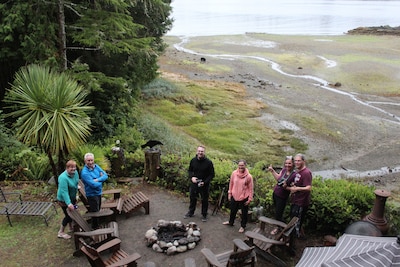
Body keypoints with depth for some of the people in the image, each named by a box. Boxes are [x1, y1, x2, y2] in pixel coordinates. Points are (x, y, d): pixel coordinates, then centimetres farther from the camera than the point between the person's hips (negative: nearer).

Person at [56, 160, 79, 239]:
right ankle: (61, 232, 19)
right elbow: (64, 192, -37)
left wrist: (76, 194, 17)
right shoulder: (63, 178, -33)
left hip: (72, 197, 8)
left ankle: (71, 227, 43)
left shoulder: (75, 173, -9)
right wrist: (68, 203, -43)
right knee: (68, 215, 1)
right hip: (64, 200, -8)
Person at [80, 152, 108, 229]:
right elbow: (93, 185, -28)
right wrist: (101, 180, -11)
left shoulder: (96, 166, -2)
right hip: (92, 194, -8)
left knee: (98, 210, 22)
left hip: (99, 192, 8)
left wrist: (97, 180, -22)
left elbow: (105, 175, -6)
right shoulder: (84, 172, -25)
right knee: (95, 212, 5)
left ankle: (96, 225, 41)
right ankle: (95, 228, 23)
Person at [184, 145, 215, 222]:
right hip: (194, 184, 3)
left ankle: (204, 215, 29)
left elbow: (212, 174, -9)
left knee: (204, 200, 10)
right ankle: (191, 212, 40)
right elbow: (190, 170, 9)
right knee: (192, 198, 19)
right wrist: (191, 177, -11)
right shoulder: (193, 160, -5)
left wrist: (205, 182, -20)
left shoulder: (208, 162, -15)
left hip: (204, 185, -3)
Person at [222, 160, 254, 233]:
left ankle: (243, 226, 32)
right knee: (233, 210, 23)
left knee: (244, 212, 12)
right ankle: (230, 222, 46)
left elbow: (250, 188, -9)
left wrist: (250, 199, -8)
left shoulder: (249, 176, -17)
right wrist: (229, 193, 8)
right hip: (234, 196, 3)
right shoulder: (234, 173, -9)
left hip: (244, 198, -3)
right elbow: (231, 184, 4)